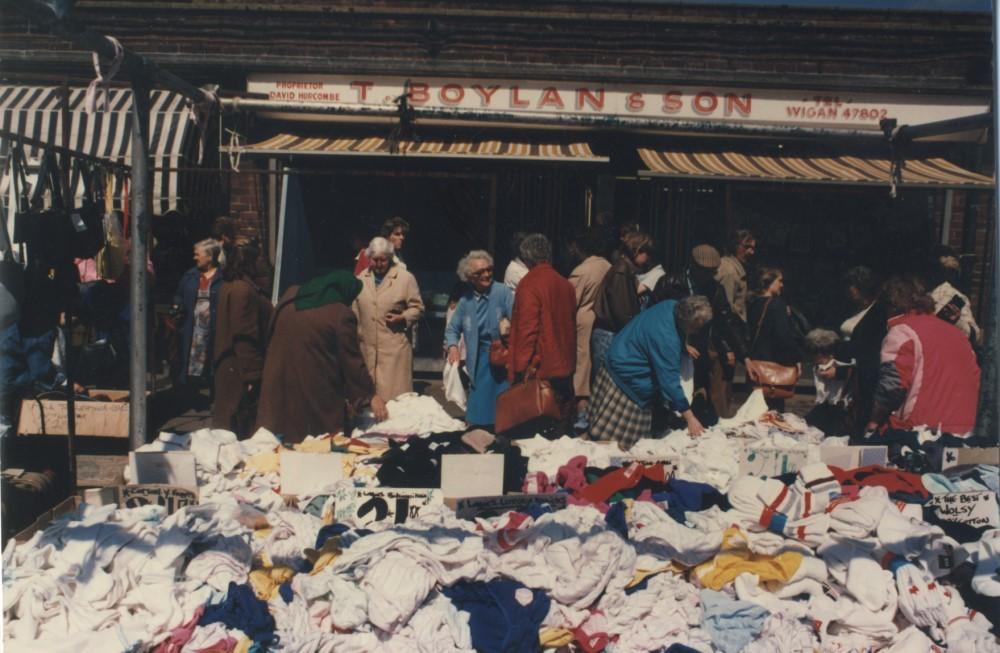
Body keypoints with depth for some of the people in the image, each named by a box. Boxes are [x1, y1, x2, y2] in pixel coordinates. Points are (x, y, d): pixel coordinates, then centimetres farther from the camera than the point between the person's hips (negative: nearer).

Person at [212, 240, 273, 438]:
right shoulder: (244, 290, -18)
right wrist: (253, 375, -20)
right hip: (241, 372, -10)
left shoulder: (229, 286, 14)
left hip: (228, 368, 10)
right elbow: (246, 337, -22)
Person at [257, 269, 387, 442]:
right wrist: (369, 396, 0)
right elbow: (352, 362, -9)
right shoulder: (341, 315, -12)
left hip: (279, 389, 5)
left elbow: (269, 338, 18)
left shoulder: (289, 297, 7)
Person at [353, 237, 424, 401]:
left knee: (394, 393, -5)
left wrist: (402, 318, -17)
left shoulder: (405, 278, -5)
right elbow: (355, 312, 16)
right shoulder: (361, 279, 8)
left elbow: (417, 307, 1)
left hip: (395, 345, -4)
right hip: (367, 346, 4)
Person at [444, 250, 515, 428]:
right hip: (479, 361, 4)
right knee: (478, 417, 6)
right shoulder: (466, 300, 9)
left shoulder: (503, 292, -5)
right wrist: (453, 346, -3)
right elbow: (452, 328, 15)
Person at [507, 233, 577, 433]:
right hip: (564, 368, 7)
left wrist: (521, 368, -11)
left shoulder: (529, 284, -13)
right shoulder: (565, 284, 8)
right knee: (563, 424, 14)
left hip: (539, 371, -7)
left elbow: (526, 329, -17)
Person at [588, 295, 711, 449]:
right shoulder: (666, 339, -34)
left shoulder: (671, 306, -9)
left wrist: (684, 347, 6)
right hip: (627, 379, -10)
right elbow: (670, 381, -30)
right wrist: (690, 418, -25)